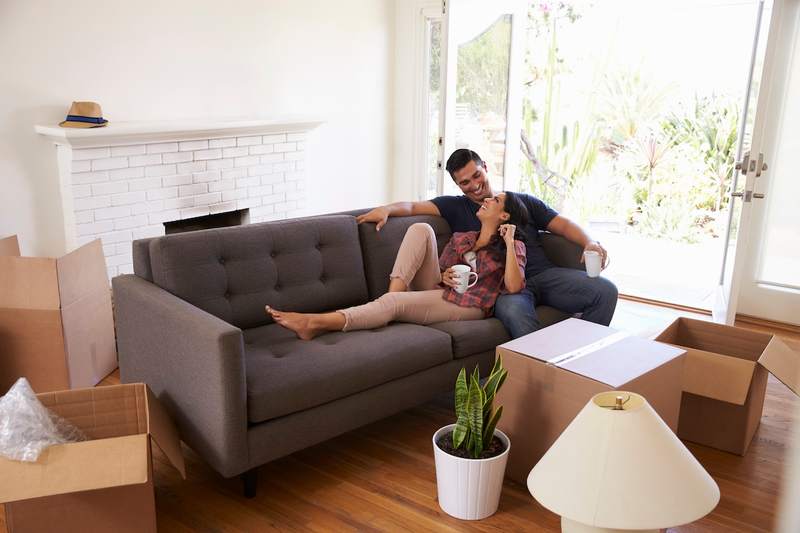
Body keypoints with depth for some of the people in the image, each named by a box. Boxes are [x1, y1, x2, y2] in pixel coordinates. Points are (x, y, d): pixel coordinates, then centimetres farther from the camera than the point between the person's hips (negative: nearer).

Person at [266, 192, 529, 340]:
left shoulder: (513, 246, 6)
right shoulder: (460, 238, 22)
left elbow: (513, 286, -12)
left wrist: (509, 241, -13)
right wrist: (443, 277, -2)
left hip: (468, 305, -5)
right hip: (439, 293, 6)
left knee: (393, 303, -30)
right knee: (420, 229, -10)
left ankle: (316, 323, -38)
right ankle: (395, 290, -22)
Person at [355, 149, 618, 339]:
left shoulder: (523, 202, 23)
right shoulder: (455, 207, 18)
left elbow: (563, 224, 17)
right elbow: (413, 206, 8)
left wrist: (589, 242, -3)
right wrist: (387, 209, -14)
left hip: (544, 274, 3)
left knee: (605, 290, -19)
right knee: (513, 310, -40)